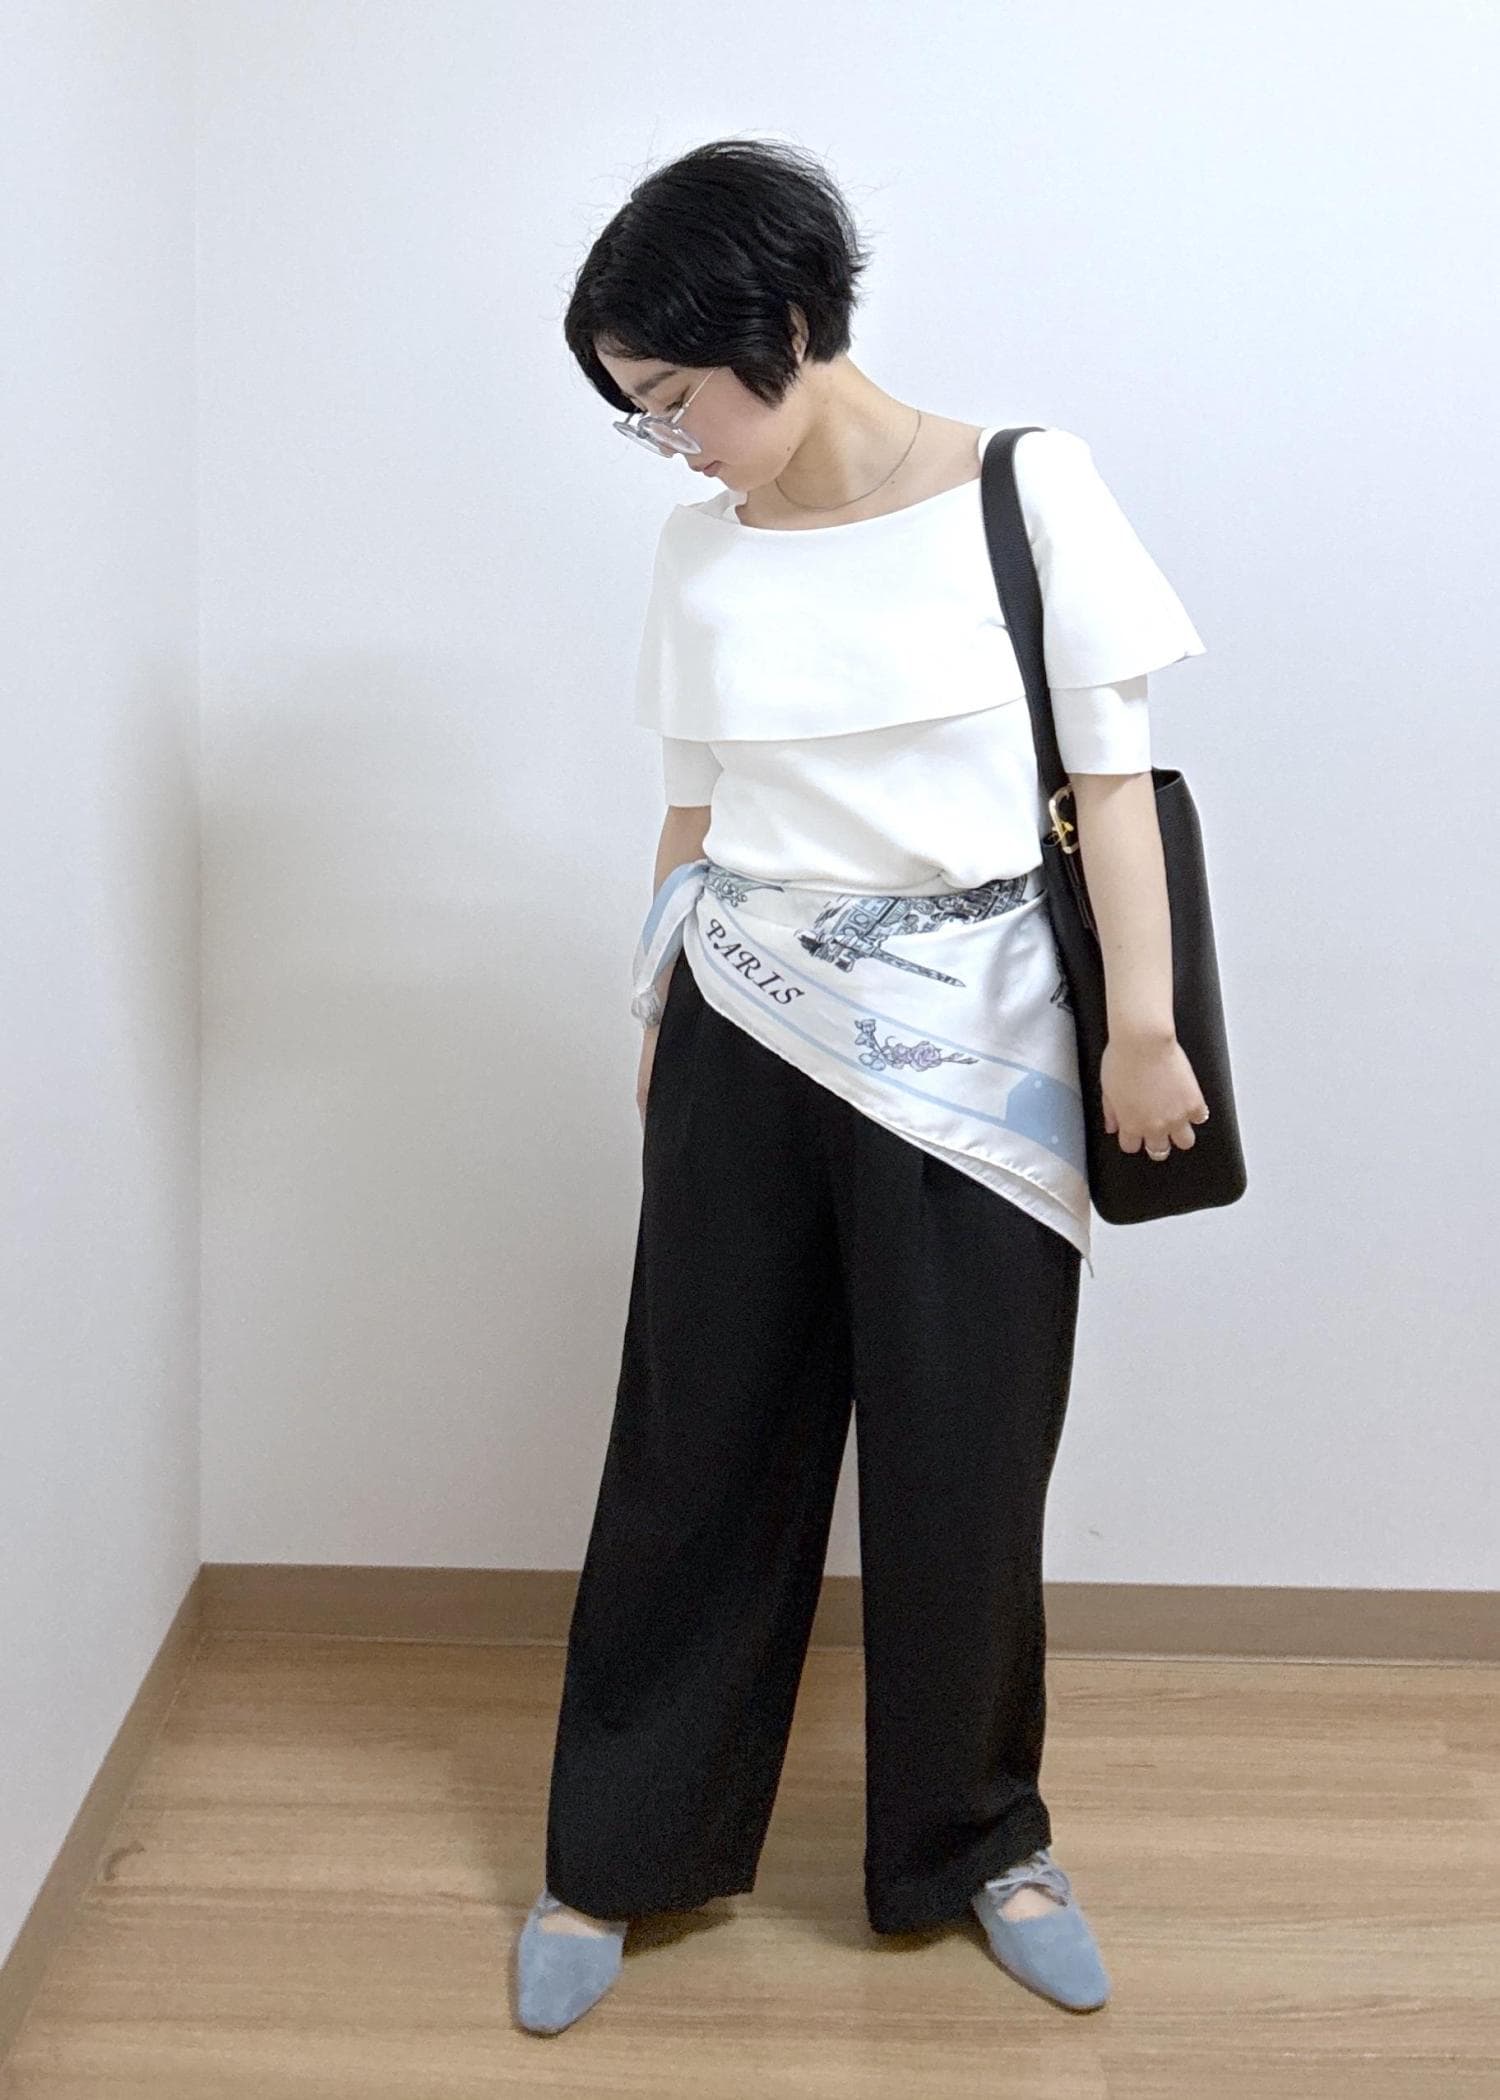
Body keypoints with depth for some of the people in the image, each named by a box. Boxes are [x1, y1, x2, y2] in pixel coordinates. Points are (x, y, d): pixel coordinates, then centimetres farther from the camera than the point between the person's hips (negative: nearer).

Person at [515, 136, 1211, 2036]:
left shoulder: (1028, 490, -6)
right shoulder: (699, 551, 4)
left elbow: (1112, 774, -5)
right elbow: (694, 808, 11)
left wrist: (1145, 1025, -9)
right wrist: (657, 1023, 15)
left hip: (972, 1056, -2)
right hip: (747, 1041, 3)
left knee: (963, 1464, 6)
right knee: (701, 1444, 8)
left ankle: (978, 1840, 29)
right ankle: (620, 1850, 24)